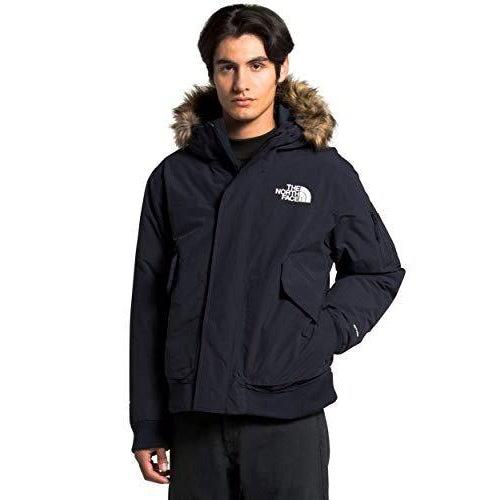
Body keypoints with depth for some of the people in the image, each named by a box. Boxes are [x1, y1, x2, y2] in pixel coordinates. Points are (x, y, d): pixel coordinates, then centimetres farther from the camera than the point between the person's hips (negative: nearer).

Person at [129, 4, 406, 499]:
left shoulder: (326, 171, 3)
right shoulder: (174, 176, 7)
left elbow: (380, 271, 13)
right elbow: (148, 307, 8)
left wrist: (325, 334, -5)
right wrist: (147, 426, 6)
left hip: (289, 418, -1)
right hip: (195, 418, 1)